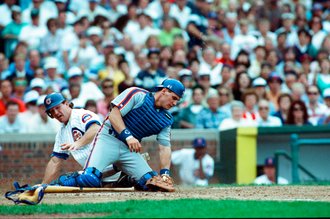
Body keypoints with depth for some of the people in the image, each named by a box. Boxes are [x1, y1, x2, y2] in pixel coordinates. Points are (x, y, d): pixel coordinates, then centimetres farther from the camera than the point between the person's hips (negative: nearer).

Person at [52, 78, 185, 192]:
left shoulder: (166, 120, 10)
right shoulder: (138, 95, -7)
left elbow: (165, 147, 3)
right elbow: (114, 114, -14)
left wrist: (165, 174, -13)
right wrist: (128, 136, -26)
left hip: (130, 150, 6)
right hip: (108, 139, -6)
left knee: (151, 183, -13)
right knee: (89, 179, -27)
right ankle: (61, 181, 4)